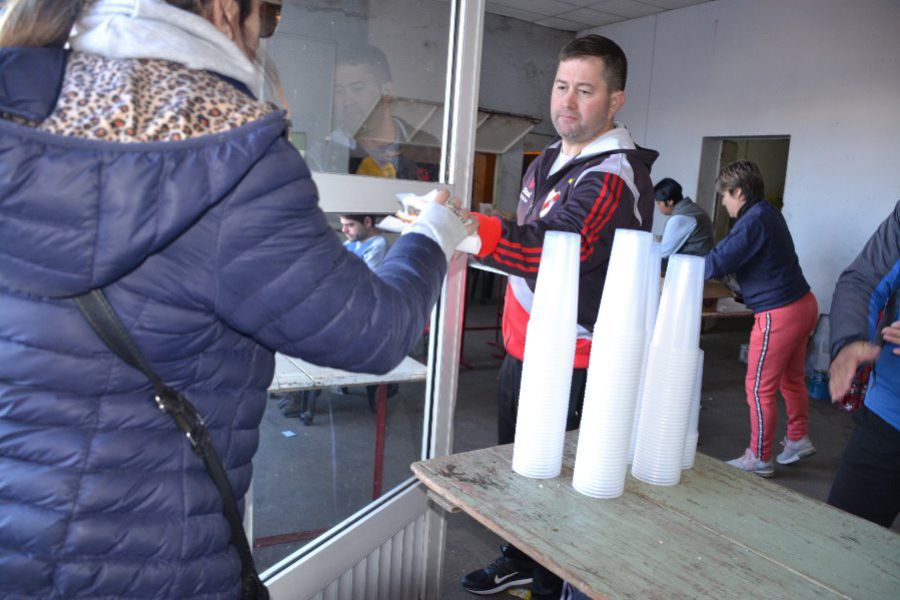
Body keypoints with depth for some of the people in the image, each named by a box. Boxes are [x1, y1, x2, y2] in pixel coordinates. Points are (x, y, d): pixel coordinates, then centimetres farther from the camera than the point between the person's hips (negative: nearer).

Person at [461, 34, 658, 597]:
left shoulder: (615, 175, -19)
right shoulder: (549, 159, 11)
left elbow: (557, 248, -36)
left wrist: (470, 228, -49)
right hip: (522, 346, 9)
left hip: (571, 361, -9)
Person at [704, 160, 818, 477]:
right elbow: (733, 253, 17)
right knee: (791, 379, 23)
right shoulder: (768, 213, 12)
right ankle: (798, 440, 39)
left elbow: (718, 263, -21)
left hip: (779, 314, -10)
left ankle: (759, 459, 13)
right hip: (803, 304, 10)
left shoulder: (754, 221, -20)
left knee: (759, 388, 1)